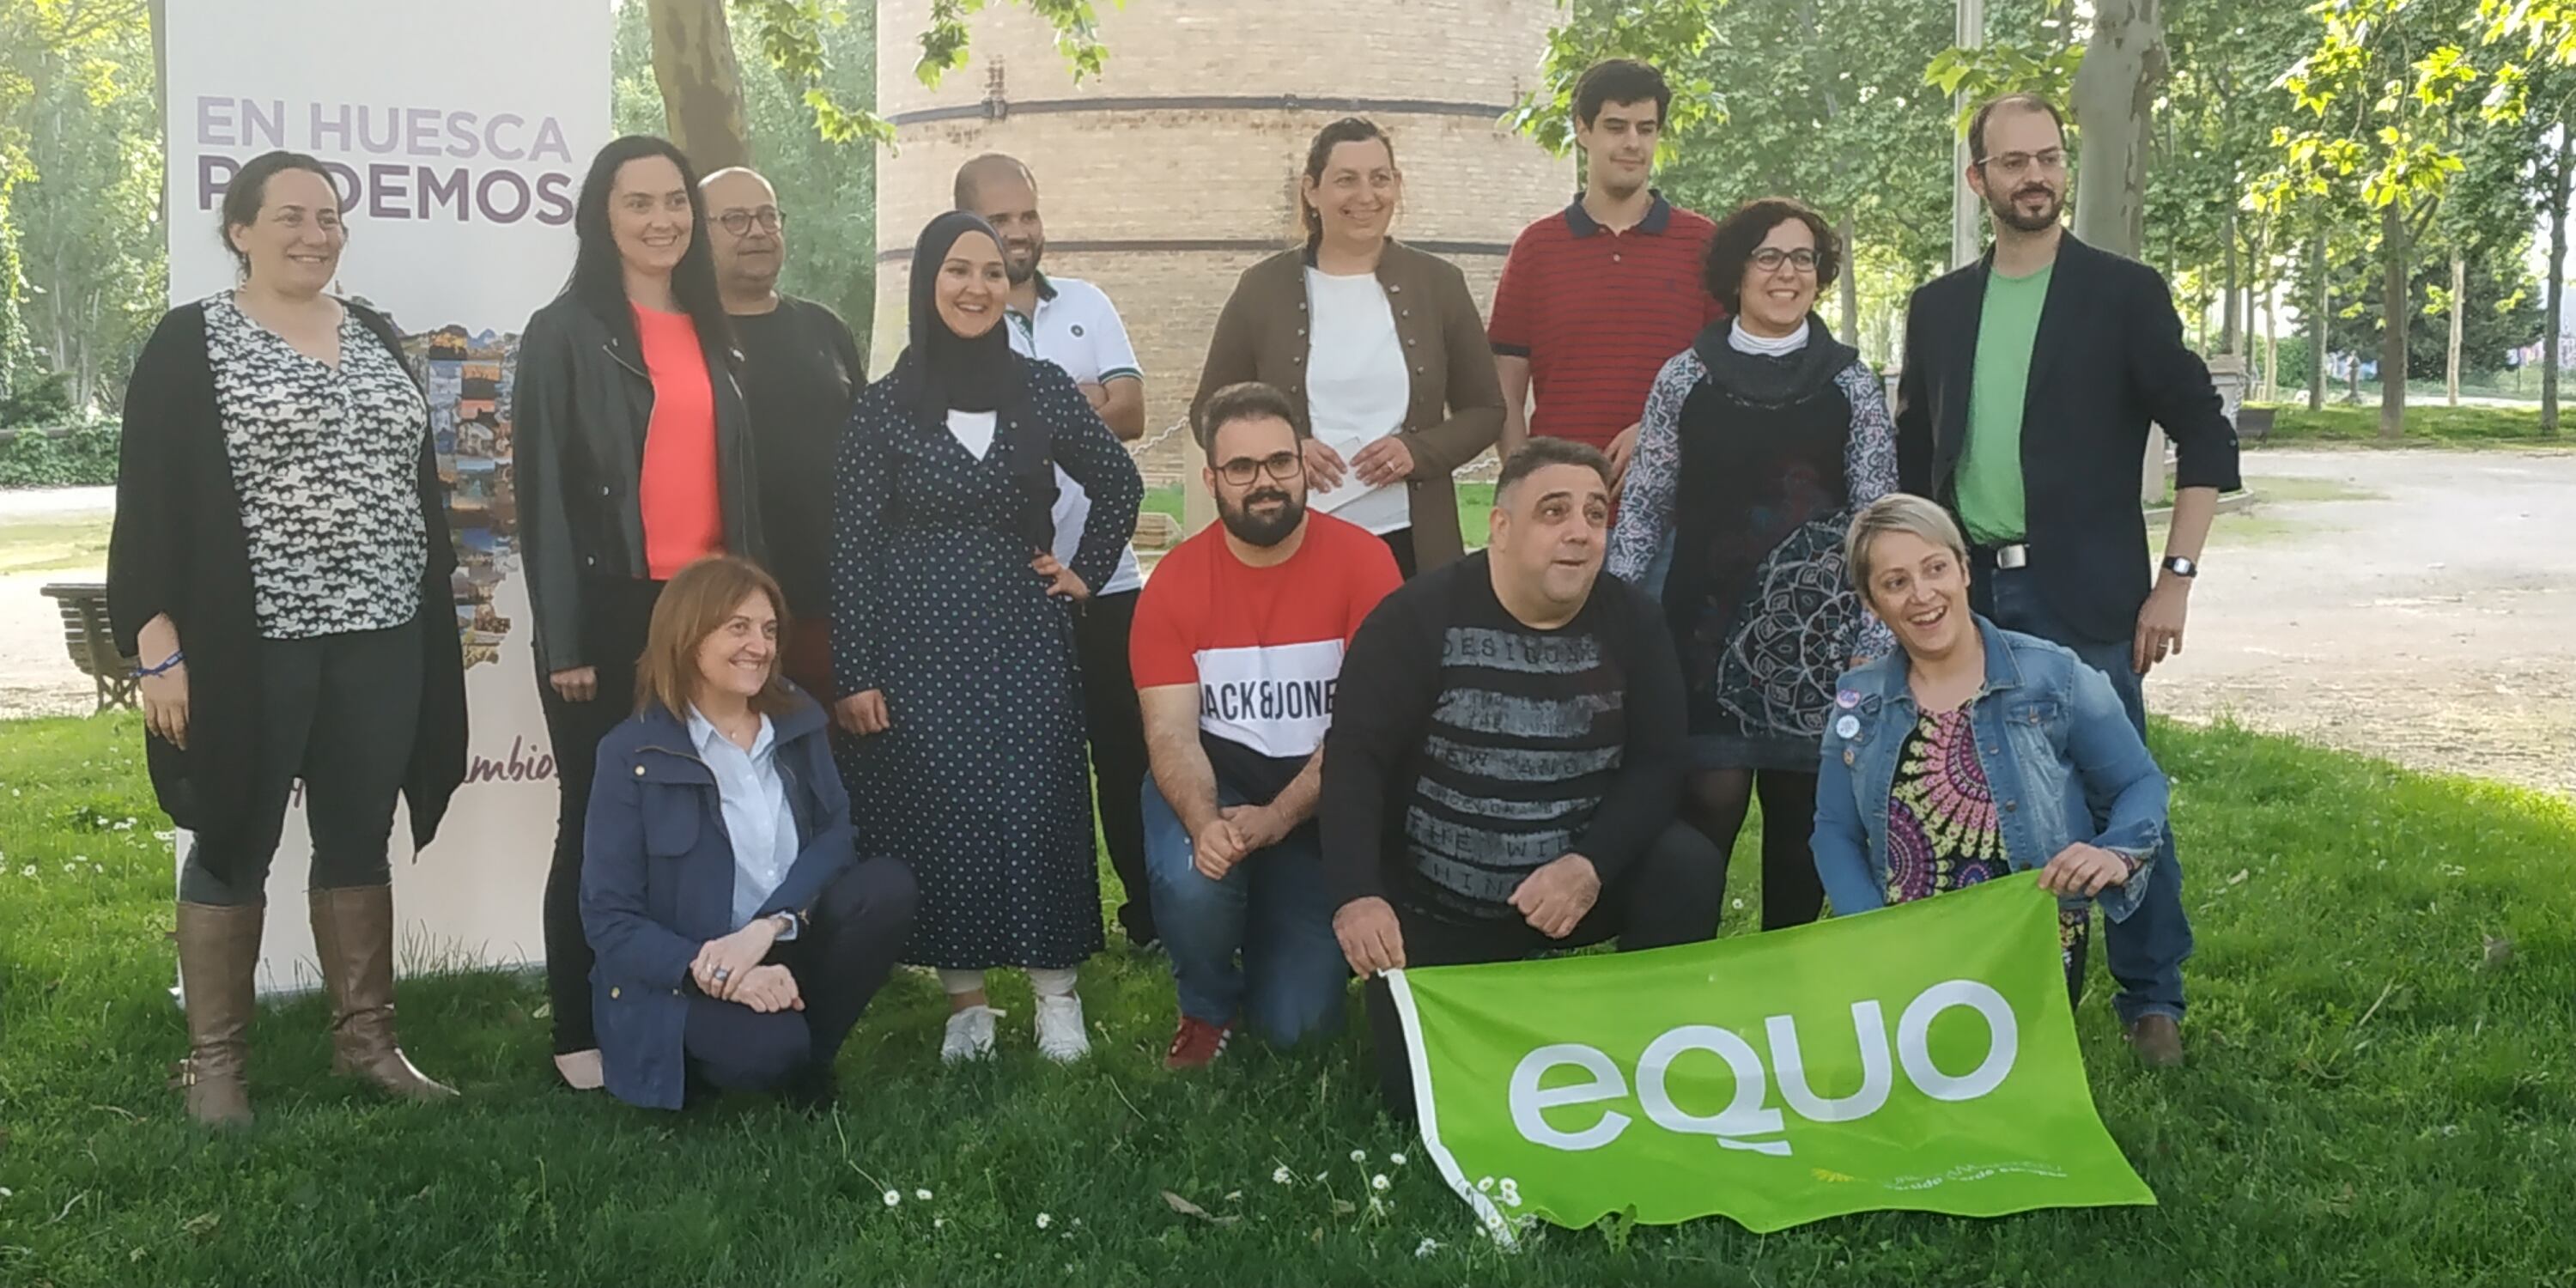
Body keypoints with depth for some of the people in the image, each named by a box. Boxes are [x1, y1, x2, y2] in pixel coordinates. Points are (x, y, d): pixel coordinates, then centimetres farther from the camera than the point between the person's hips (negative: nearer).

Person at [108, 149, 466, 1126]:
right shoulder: (190, 345, -3)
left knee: (359, 839, 11)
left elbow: (419, 483, 18)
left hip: (381, 637, 5)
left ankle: (366, 1036, 20)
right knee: (235, 843, 3)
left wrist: (433, 616, 14)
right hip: (249, 642, -5)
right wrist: (158, 643, -13)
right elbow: (150, 505, -7)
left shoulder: (377, 339, 13)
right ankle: (214, 1059, 12)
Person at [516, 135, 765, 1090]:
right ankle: (581, 1033, 11)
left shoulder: (713, 338, 14)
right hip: (612, 612, -5)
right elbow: (544, 495, -7)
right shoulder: (565, 335, -3)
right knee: (601, 820, 2)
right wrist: (565, 639, -13)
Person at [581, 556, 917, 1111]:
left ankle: (808, 1061, -4)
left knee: (888, 886, -22)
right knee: (765, 1048, -36)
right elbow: (608, 917, -10)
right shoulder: (632, 754, -8)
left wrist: (767, 927, -23)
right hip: (683, 983, -5)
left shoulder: (798, 720, 5)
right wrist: (716, 973, -24)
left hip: (789, 953, 5)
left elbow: (836, 835, -5)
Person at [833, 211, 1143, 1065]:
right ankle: (964, 1000, 13)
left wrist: (1086, 572, 8)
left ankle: (1055, 993, 9)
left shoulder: (1041, 388, 3)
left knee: (1038, 810, -1)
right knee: (939, 819, 2)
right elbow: (852, 550, -3)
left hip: (1024, 641, 1)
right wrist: (855, 675, -7)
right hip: (920, 648, -1)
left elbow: (1120, 485, 16)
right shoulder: (883, 408, -2)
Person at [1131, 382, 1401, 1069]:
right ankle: (1208, 1006, 2)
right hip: (1214, 777, 1)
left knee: (1297, 1022, -5)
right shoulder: (1175, 579, -8)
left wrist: (1276, 819, -27)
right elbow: (1171, 731, -13)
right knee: (1192, 883, -33)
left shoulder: (1363, 561, -13)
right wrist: (1204, 824, -33)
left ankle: (1270, 925, 32)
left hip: (1321, 794, -1)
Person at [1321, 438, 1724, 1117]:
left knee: (1688, 866, -25)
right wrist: (1357, 896, -29)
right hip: (1435, 906, -2)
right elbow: (1355, 757, -16)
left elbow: (1656, 766, -7)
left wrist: (1591, 863, -26)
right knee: (1423, 1095, -11)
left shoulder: (1631, 620, -2)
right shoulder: (1417, 617, -11)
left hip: (1575, 879, 2)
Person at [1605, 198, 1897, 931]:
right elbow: (1644, 505, 6)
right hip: (1707, 626, -1)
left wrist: (1873, 643, -3)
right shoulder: (1686, 378, 4)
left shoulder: (1851, 384, 5)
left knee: (1802, 815, 5)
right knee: (1708, 802, -9)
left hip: (1816, 635, 1)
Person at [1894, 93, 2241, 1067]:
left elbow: (2205, 438, -2)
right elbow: (1914, 457, 17)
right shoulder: (1940, 307, 11)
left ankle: (2151, 1001, 13)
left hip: (2085, 598, -3)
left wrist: (2175, 580, -9)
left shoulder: (2123, 293, -1)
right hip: (1969, 594, 4)